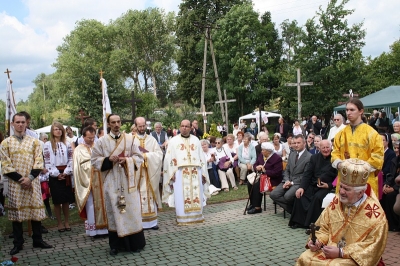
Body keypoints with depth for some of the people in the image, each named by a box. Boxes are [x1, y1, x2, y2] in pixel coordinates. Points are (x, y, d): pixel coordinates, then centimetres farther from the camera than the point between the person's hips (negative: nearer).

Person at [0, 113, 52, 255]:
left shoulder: (34, 141, 7)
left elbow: (39, 162, 0)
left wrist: (30, 178, -12)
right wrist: (20, 179, -11)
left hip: (32, 181, 1)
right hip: (15, 182, -1)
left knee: (36, 210, 4)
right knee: (16, 211, 4)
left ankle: (38, 240, 15)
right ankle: (18, 243, 14)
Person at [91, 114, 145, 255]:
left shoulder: (130, 139, 3)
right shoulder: (101, 141, 2)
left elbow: (139, 157, 4)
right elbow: (95, 160, 1)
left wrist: (127, 160, -14)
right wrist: (108, 159, -15)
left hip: (128, 180, 0)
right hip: (111, 182, 0)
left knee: (131, 209, 3)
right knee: (113, 210, 4)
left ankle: (135, 243, 14)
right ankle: (115, 244, 14)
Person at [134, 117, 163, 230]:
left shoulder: (152, 139, 10)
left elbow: (159, 154, 2)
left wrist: (146, 155, -10)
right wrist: (147, 155, -15)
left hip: (150, 173, 2)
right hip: (136, 173, -2)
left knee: (150, 195, 4)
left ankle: (151, 221, 11)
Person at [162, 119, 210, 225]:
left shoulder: (196, 140, 13)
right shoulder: (174, 141, 6)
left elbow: (201, 157, 12)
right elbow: (169, 159, 0)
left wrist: (203, 173, 6)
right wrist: (171, 173, -10)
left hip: (195, 173, 2)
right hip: (180, 173, -2)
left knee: (196, 194, 5)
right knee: (181, 195, -3)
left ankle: (197, 216, 15)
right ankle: (182, 218, 4)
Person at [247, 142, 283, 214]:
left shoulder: (277, 158, -18)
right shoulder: (261, 155, 5)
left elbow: (277, 173, -24)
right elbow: (255, 164, 11)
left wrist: (265, 171, -23)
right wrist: (256, 167, -14)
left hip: (272, 179, -8)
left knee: (257, 185, -27)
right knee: (249, 183, -13)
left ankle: (257, 207, -18)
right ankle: (252, 203, 1)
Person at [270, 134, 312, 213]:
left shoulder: (309, 157, -8)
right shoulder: (291, 154, 16)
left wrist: (292, 183, -14)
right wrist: (287, 180, -4)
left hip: (299, 183, -7)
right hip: (288, 181, 7)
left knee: (287, 196, -31)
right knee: (273, 194, -13)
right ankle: (292, 209, -1)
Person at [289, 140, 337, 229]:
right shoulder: (314, 157, 10)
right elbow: (307, 174, 5)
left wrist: (329, 185, -18)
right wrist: (302, 187, -8)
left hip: (327, 187, -5)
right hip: (313, 185, 5)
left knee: (317, 197, -31)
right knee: (300, 195, -18)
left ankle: (313, 223, -17)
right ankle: (299, 221, -7)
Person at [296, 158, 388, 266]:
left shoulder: (375, 214, -16)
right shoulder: (337, 201, -2)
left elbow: (373, 246, -15)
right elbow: (323, 227, 8)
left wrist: (341, 252, -20)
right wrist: (317, 241, -13)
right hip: (331, 249, 4)